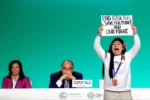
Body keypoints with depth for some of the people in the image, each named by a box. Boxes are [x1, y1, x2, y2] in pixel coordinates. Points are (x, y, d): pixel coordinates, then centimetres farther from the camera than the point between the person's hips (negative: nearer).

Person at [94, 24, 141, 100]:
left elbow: (137, 46, 0)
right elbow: (96, 46, 1)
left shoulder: (127, 56, 9)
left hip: (125, 92, 1)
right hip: (110, 92, 0)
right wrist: (99, 34, -11)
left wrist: (135, 33, -11)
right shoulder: (106, 57, 9)